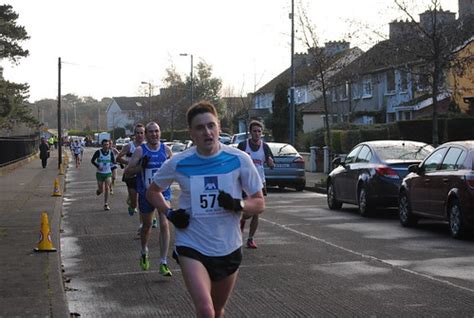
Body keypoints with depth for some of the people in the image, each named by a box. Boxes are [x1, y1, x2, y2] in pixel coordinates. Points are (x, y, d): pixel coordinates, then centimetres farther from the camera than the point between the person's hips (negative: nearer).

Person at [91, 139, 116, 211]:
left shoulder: (111, 153, -3)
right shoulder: (98, 152, -9)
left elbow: (113, 162, 3)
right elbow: (92, 160, 1)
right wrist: (98, 166, -15)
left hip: (108, 173, 1)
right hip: (100, 173, -1)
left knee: (107, 188, -10)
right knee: (101, 190, 4)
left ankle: (106, 204, 0)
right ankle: (99, 190, 42)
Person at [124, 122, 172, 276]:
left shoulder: (166, 149, 1)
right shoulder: (140, 151, -5)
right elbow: (127, 171, -6)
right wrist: (141, 166, -21)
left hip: (163, 192, 0)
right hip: (146, 194, 0)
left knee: (164, 224, -13)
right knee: (147, 225, 16)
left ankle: (163, 263, -11)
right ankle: (144, 253, 45)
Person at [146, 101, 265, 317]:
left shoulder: (239, 160, -8)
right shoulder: (179, 164, -7)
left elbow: (259, 204, -1)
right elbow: (152, 192, 12)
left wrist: (238, 205, -21)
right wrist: (170, 214, -5)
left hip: (228, 248, 2)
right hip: (192, 247, -2)